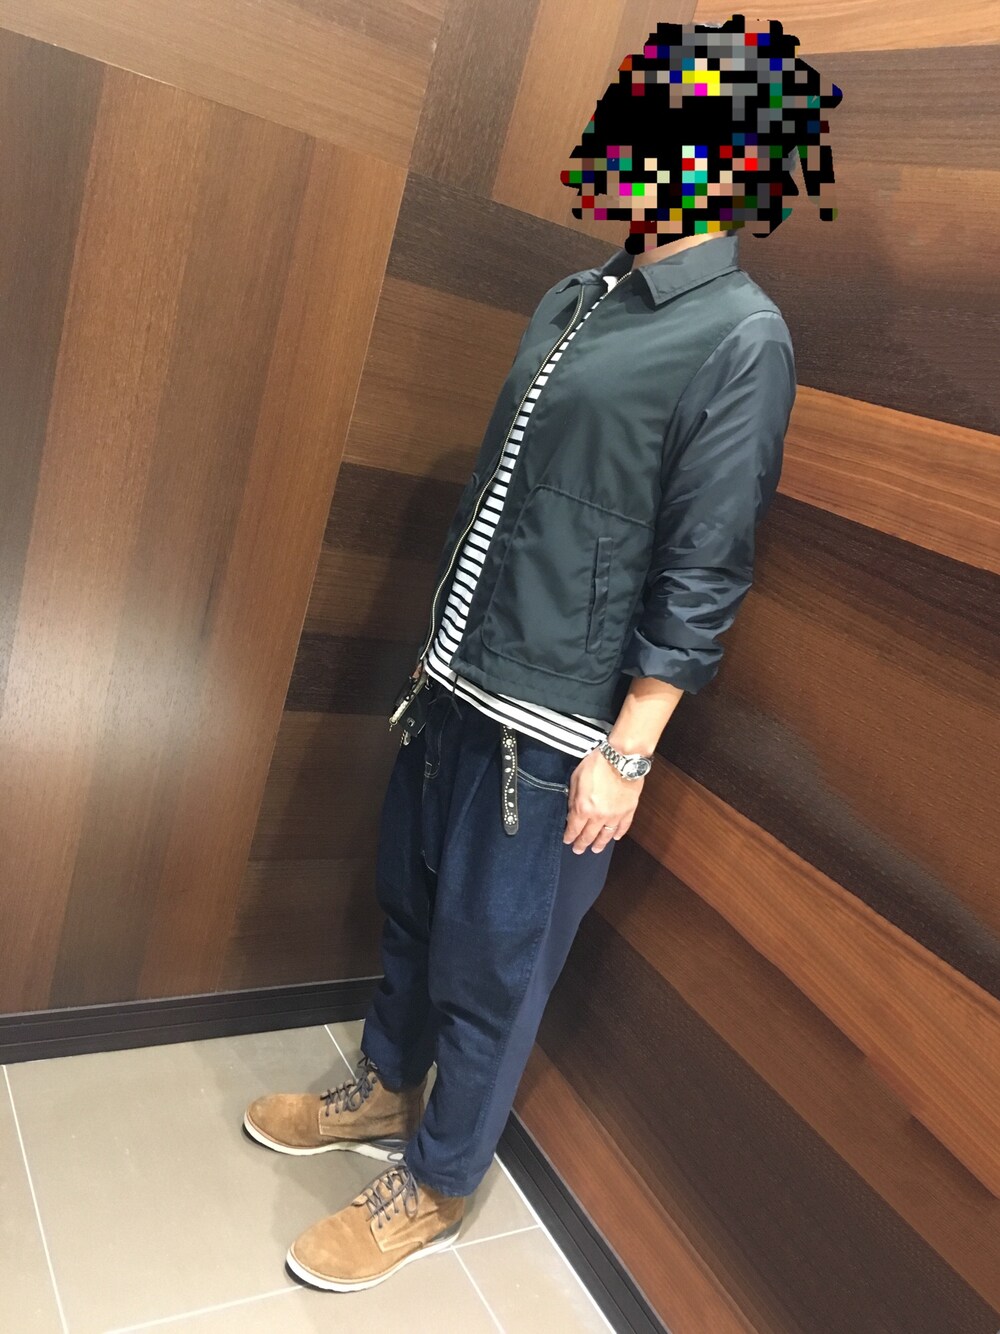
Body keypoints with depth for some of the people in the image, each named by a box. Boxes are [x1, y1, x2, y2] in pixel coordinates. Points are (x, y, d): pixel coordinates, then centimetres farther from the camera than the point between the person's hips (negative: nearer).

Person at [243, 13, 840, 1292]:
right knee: (410, 901, 21)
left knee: (490, 963, 8)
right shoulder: (576, 298, 10)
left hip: (555, 723, -7)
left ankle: (434, 1185, 34)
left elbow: (702, 574, -14)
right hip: (458, 678, 8)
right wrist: (440, 641, 18)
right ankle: (381, 1091, 47)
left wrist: (626, 754, -15)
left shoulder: (740, 336, -12)